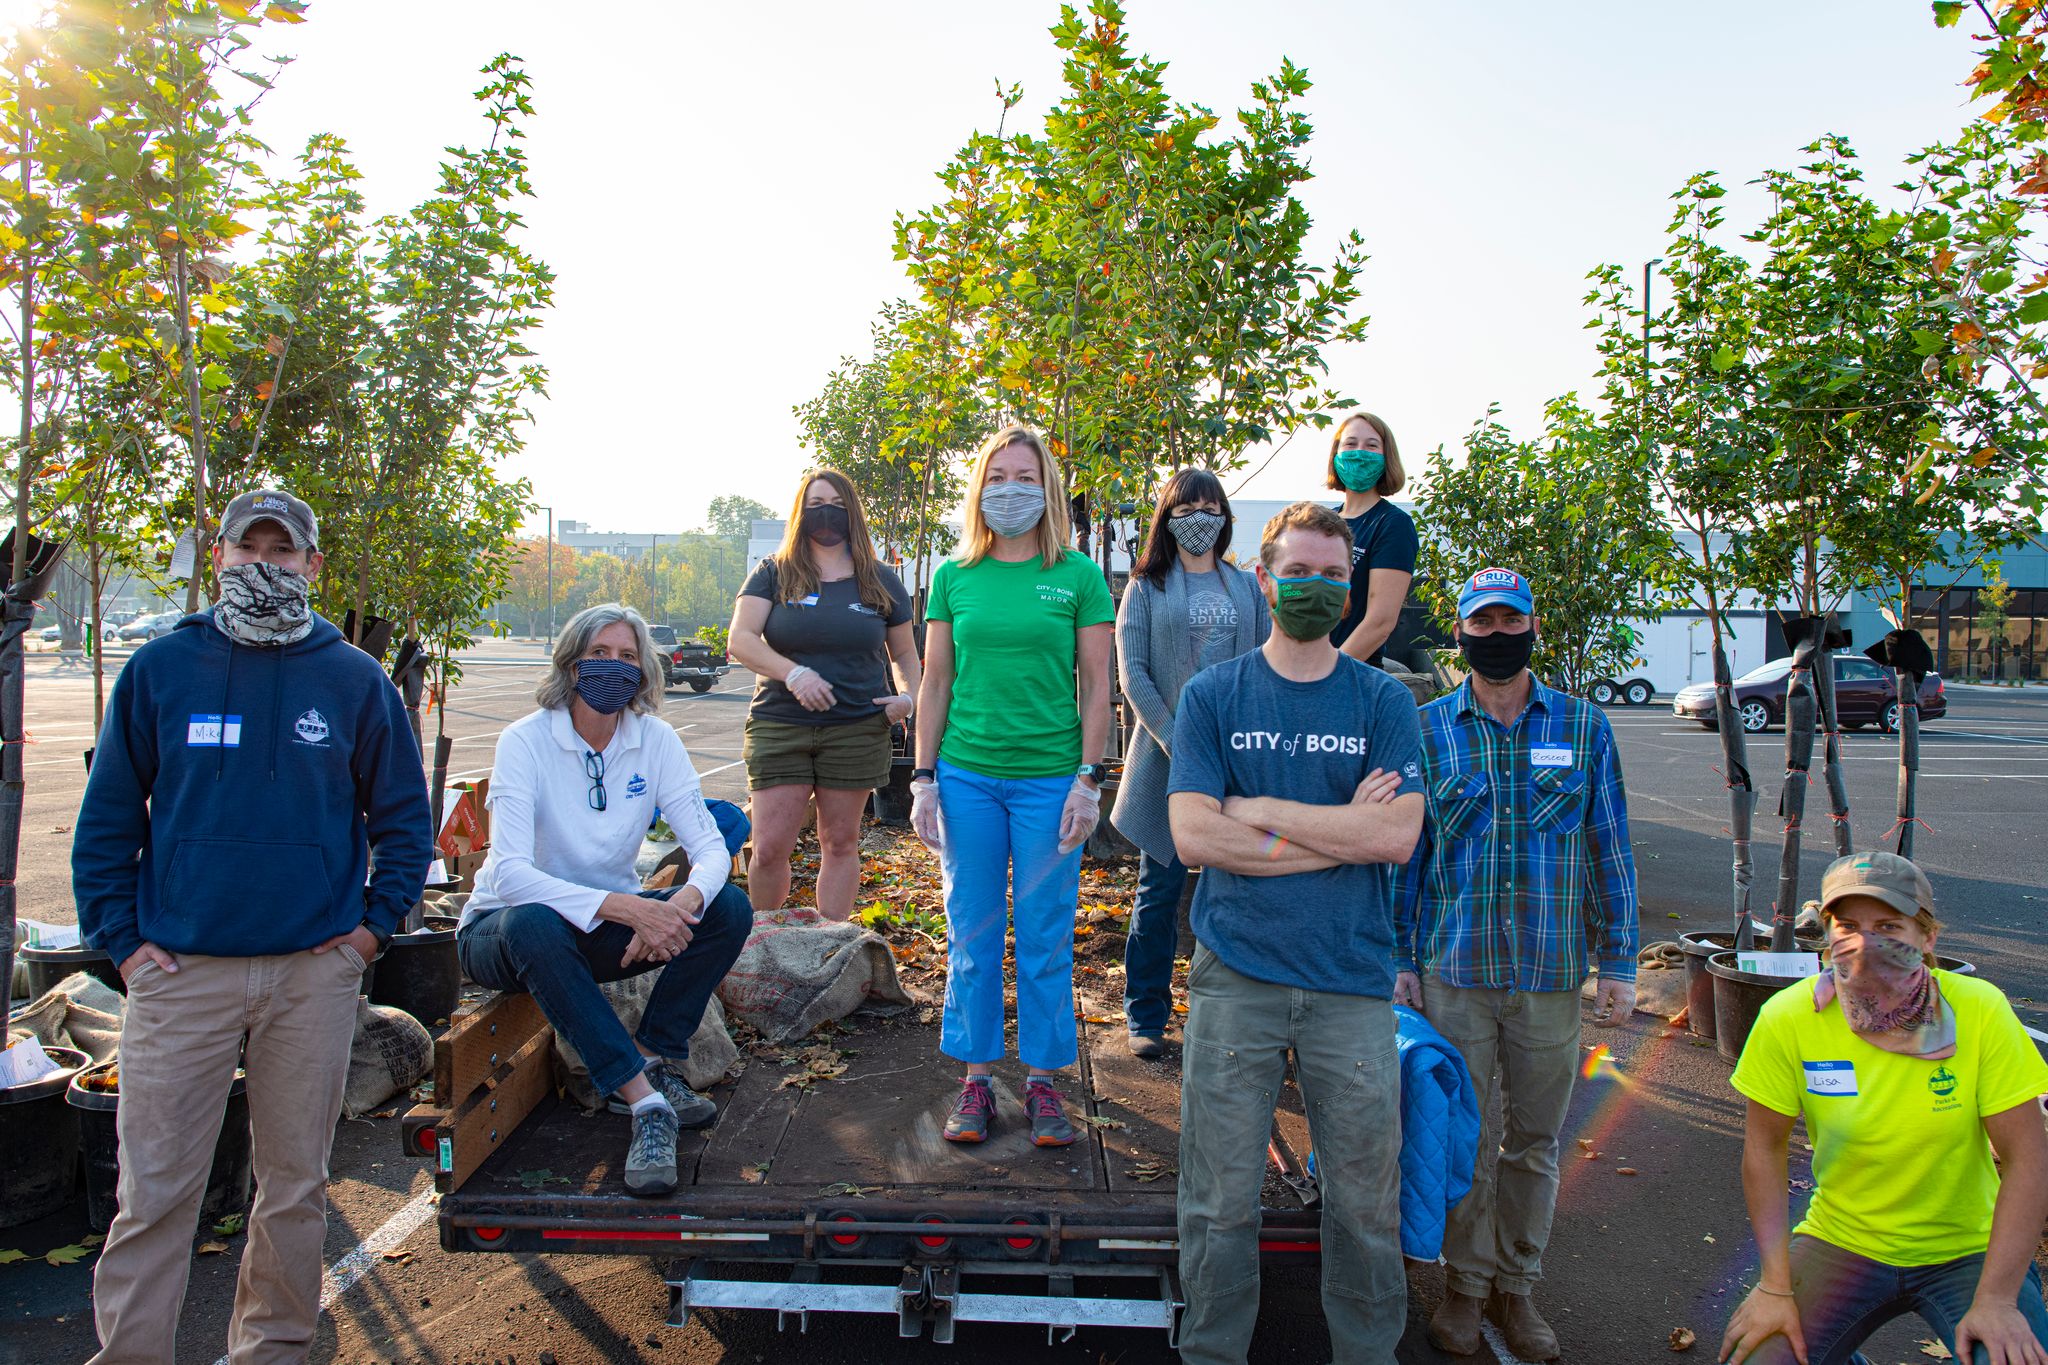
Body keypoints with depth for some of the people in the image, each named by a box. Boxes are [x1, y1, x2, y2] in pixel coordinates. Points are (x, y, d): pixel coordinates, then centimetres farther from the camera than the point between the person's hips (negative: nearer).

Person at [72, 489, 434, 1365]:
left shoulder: (355, 681, 3)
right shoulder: (160, 669, 4)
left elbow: (404, 815, 9)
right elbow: (107, 817, 8)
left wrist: (376, 923, 2)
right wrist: (119, 937, 1)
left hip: (316, 971, 1)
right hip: (180, 968, 0)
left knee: (296, 1183, 11)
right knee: (155, 1189, 3)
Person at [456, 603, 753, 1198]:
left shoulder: (656, 740, -7)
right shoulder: (526, 741, -18)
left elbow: (711, 849, -12)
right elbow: (509, 874, -29)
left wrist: (681, 903, -36)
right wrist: (625, 907, -41)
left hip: (605, 929, 4)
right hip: (505, 929, -3)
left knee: (729, 908, -18)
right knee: (535, 924, -39)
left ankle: (652, 1057, -10)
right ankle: (645, 1101, -33)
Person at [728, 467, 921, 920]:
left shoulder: (880, 581, 10)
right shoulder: (773, 573, 5)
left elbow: (903, 652, 16)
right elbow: (741, 639, -5)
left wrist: (907, 696, -4)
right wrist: (794, 674, -20)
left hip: (857, 729, 1)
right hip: (779, 728, -1)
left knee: (840, 843, 8)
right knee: (770, 848, -4)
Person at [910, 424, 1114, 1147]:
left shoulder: (1079, 576, 0)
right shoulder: (954, 578, 5)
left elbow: (1097, 685, 1)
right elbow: (935, 685, 8)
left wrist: (1089, 778, -6)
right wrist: (924, 778, 3)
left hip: (1050, 780, -2)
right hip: (967, 776, 2)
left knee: (1045, 940, 7)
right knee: (972, 937, 9)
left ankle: (1043, 1080, 22)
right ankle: (976, 1079, 23)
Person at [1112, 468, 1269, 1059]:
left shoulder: (1247, 588, 13)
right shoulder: (1146, 588, 5)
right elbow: (1133, 674, -3)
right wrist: (1176, 741, -13)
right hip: (1167, 754, -2)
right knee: (1160, 888, 3)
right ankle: (1146, 1016, 14)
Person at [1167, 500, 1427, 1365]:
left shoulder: (1382, 702, 5)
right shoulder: (1212, 696, 4)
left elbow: (1397, 836, -9)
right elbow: (1192, 835, -8)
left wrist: (1259, 812, -10)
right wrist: (1339, 833, -9)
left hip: (1352, 979, 1)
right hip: (1235, 977, 0)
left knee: (1366, 1199, 10)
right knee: (1221, 1200, 7)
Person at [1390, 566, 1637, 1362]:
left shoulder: (1583, 727, 3)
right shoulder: (1427, 729, 1)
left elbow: (1609, 851, 6)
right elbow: (1405, 854, 5)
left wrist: (1619, 965, 3)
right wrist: (1400, 961, 2)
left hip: (1552, 972, 1)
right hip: (1454, 973, -1)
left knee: (1534, 1140, 12)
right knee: (1467, 1137, 8)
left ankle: (1517, 1286, 30)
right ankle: (1466, 1284, 27)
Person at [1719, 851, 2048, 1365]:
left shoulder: (1979, 1009, -17)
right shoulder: (1787, 1018, -16)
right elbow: (1765, 1148, -6)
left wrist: (1995, 1300, -18)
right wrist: (1775, 1284, -10)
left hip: (1968, 1251, -1)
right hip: (1841, 1241, 1)